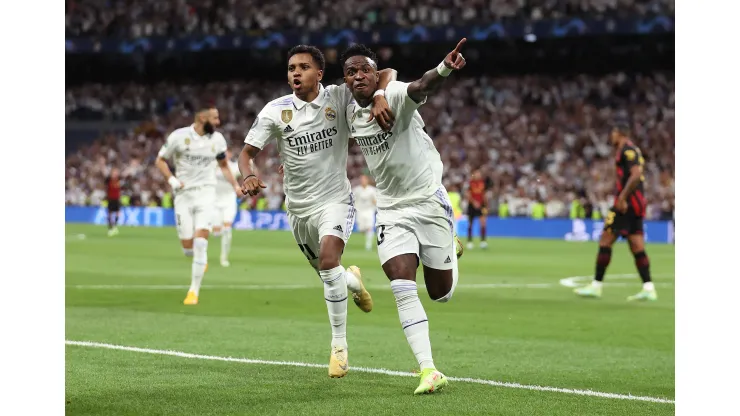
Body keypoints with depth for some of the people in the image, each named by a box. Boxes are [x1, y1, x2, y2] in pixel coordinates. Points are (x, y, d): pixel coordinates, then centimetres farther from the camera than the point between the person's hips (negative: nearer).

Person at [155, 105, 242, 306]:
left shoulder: (217, 139, 2)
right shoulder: (178, 137, -8)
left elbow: (223, 165, 19)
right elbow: (160, 160, 3)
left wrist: (235, 185, 6)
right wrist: (171, 180, -13)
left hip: (205, 193, 1)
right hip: (184, 194, -1)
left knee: (200, 242, -15)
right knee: (188, 248, -2)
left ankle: (194, 290, -8)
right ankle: (201, 259, 36)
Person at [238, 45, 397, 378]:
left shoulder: (339, 97, -10)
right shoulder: (275, 111, -7)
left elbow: (388, 73, -9)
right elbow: (247, 151, -5)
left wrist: (380, 97, -31)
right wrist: (248, 175, -28)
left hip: (335, 200, -3)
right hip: (299, 208, 3)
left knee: (329, 257, -27)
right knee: (328, 273, 15)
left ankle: (339, 345, -15)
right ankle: (353, 280, 55)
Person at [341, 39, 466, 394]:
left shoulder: (394, 96, -19)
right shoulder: (351, 112, 1)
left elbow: (422, 87, -44)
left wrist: (444, 69, -64)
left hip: (429, 201, -4)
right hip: (391, 210, 4)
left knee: (441, 293, 8)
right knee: (403, 288, -15)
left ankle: (450, 248, 43)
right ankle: (428, 370, -13)